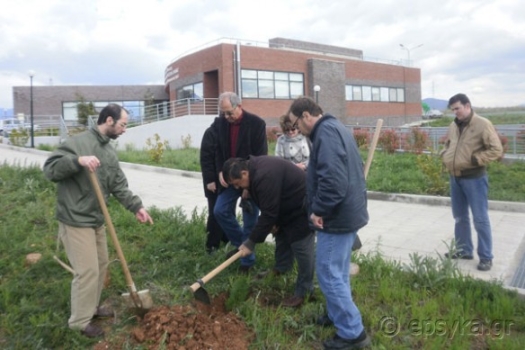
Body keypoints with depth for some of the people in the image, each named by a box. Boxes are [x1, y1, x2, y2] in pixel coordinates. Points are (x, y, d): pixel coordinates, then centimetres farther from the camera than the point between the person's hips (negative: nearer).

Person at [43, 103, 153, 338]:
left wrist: (136, 207, -1)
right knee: (88, 271, -4)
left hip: (96, 220, 9)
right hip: (75, 220, -9)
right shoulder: (78, 142, -15)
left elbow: (119, 186, 9)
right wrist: (78, 160, -33)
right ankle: (80, 321, 15)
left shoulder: (110, 152, 10)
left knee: (101, 265, 18)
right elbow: (50, 169, -19)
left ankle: (92, 307, 37)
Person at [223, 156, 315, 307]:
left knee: (301, 248, -5)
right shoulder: (254, 167, -2)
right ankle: (281, 268, 46)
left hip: (302, 209, -11)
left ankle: (304, 291, 8)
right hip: (289, 206, 11)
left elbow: (268, 214, -31)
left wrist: (251, 242, -23)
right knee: (282, 237, 24)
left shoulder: (265, 177, -34)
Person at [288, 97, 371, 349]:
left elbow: (332, 179, -29)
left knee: (329, 274, -2)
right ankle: (337, 314, 36)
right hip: (348, 212, 11)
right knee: (338, 272, 21)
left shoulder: (326, 132, -19)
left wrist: (319, 210, -20)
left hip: (338, 216, -11)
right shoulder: (335, 127, 15)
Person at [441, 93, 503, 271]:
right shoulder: (453, 126, 10)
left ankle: (486, 257, 11)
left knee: (480, 219, 0)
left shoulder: (482, 124, -11)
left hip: (474, 179, -7)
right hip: (455, 178, 7)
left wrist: (475, 159, -19)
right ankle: (464, 250, 30)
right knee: (460, 217, 16)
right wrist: (445, 156, 7)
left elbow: (496, 150, -14)